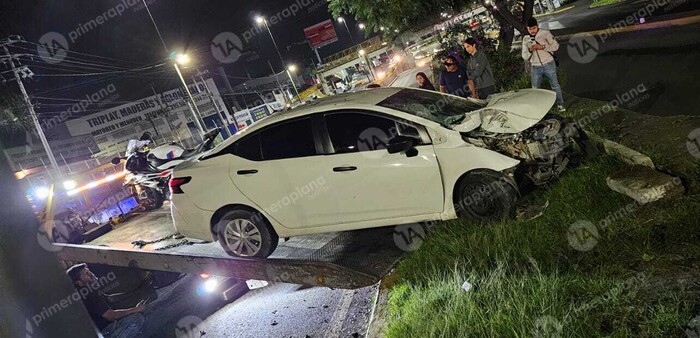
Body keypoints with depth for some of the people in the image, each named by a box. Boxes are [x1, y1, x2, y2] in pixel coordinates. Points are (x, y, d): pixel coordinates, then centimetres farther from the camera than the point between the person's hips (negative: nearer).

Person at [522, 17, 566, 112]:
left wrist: (542, 47, -21)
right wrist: (530, 50, -14)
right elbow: (525, 57, 7)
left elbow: (556, 45, -7)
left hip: (548, 65, -3)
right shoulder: (525, 39, 6)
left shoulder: (545, 33, -4)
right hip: (535, 68, 3)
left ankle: (560, 105, 21)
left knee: (555, 85, 7)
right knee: (535, 89, 9)